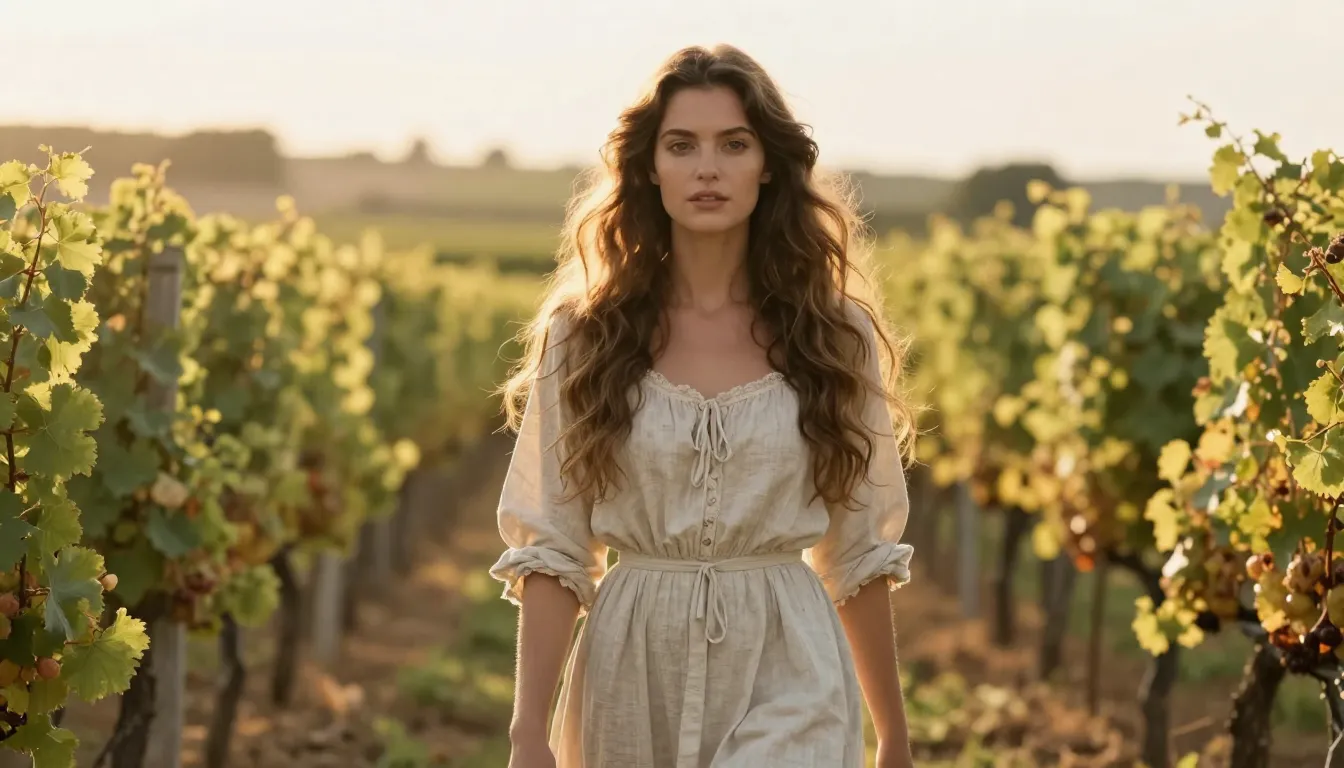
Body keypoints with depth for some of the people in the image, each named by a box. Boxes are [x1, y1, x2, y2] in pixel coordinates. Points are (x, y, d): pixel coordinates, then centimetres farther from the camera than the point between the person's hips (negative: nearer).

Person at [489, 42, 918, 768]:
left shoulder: (834, 335, 2)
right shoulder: (584, 334, 1)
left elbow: (856, 552, 9)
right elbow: (552, 549, 0)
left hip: (787, 678, -1)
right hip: (631, 675, 1)